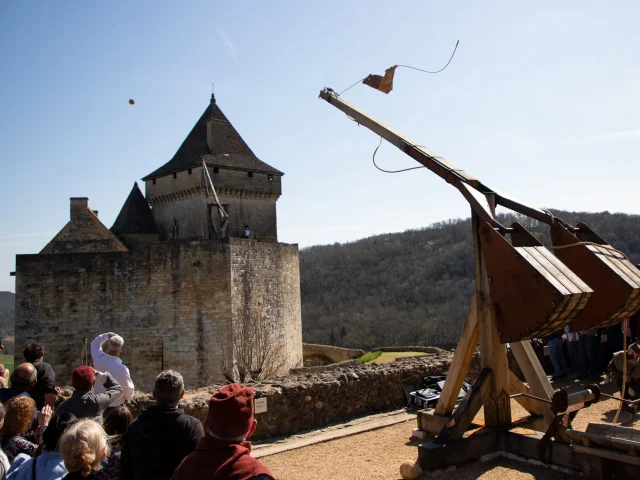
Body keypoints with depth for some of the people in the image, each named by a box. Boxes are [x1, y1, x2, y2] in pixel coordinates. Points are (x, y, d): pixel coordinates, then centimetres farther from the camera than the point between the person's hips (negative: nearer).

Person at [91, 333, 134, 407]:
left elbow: (95, 343, 1)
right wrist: (128, 398, 5)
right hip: (116, 404, -5)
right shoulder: (122, 369, -33)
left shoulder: (99, 359, -22)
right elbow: (128, 388, -15)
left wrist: (107, 335, -12)